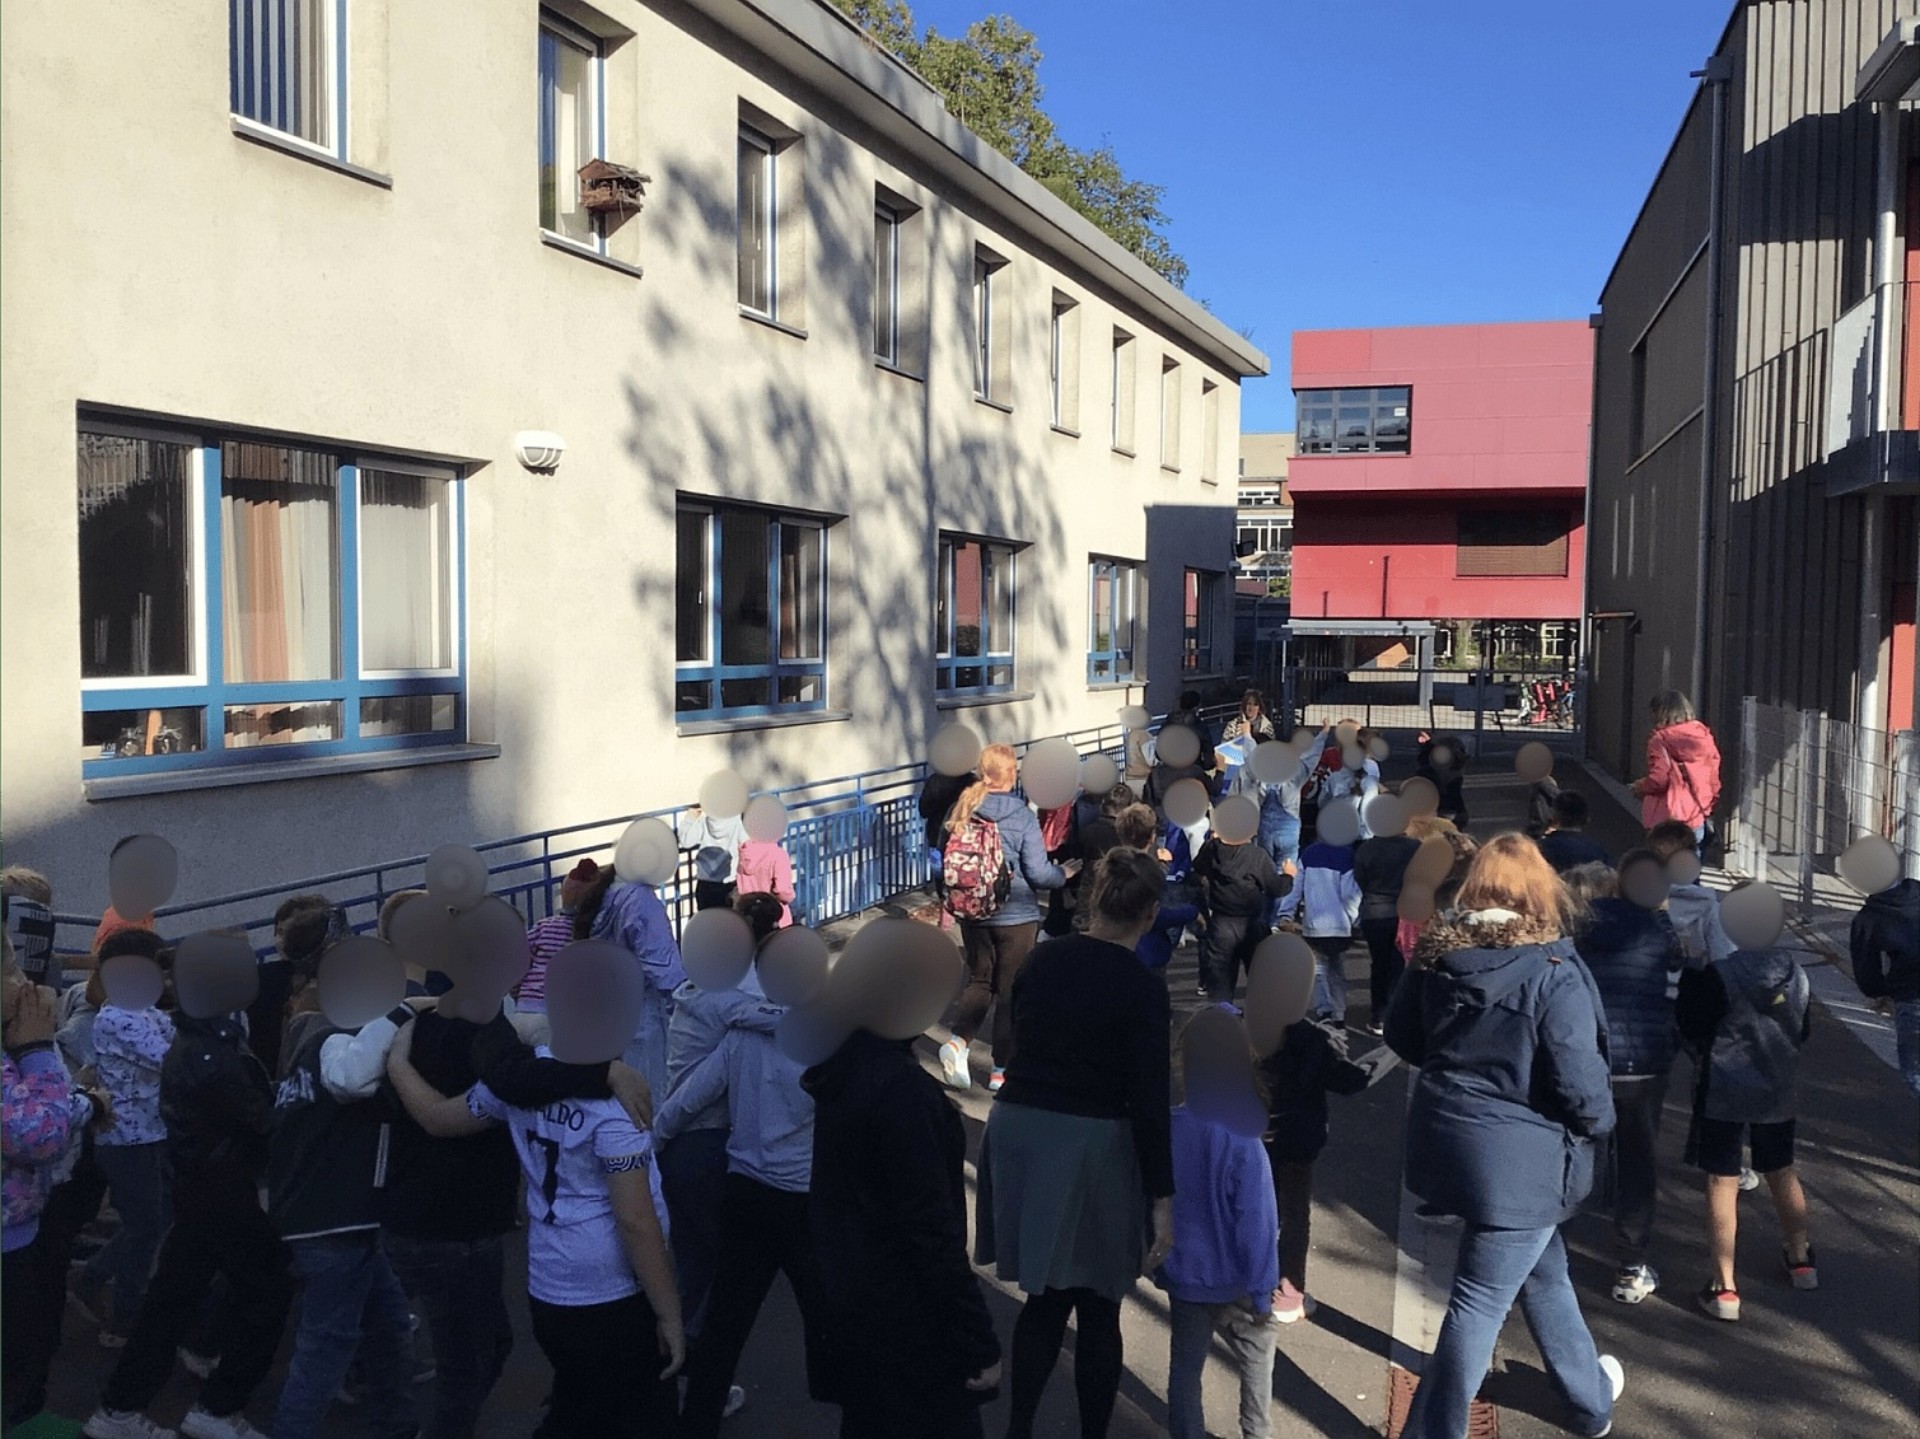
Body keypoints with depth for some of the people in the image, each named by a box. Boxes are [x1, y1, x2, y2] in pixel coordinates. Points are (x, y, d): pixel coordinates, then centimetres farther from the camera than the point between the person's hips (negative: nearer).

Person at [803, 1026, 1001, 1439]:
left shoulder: (842, 1070, 1)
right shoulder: (901, 1085, -26)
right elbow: (931, 1227, -25)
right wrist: (978, 1339, -19)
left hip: (851, 1294, 9)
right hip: (905, 1315, -9)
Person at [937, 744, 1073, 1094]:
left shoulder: (965, 810, -5)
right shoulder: (1022, 817, -16)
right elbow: (1038, 872, -16)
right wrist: (1064, 873, 4)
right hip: (1016, 916, -4)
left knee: (979, 979, 19)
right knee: (1010, 991, 9)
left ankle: (958, 1040, -4)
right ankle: (1001, 1071, 16)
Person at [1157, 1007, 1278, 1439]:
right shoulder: (1244, 1143, -26)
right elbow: (1256, 1225, -19)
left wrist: (1159, 1267, 14)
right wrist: (1262, 1289, -7)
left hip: (1183, 1277, 4)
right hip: (1234, 1284, -3)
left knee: (1184, 1368, 16)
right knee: (1256, 1364, 18)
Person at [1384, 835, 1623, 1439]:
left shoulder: (1437, 951, -4)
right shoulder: (1553, 974, -21)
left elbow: (1401, 1035, 8)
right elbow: (1579, 1081, -20)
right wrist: (1597, 1122, 0)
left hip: (1446, 1135, 7)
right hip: (1517, 1155, -7)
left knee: (1543, 1267, 27)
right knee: (1481, 1299, 6)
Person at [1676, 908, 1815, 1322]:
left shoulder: (1716, 975, -22)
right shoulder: (1795, 973, -3)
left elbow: (1691, 1030, -12)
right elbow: (1804, 1030, 9)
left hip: (1724, 1093, -5)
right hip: (1777, 1092, 5)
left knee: (1723, 1184, 1)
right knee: (1782, 1173, 24)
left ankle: (1725, 1287, 1)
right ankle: (1801, 1258, 42)